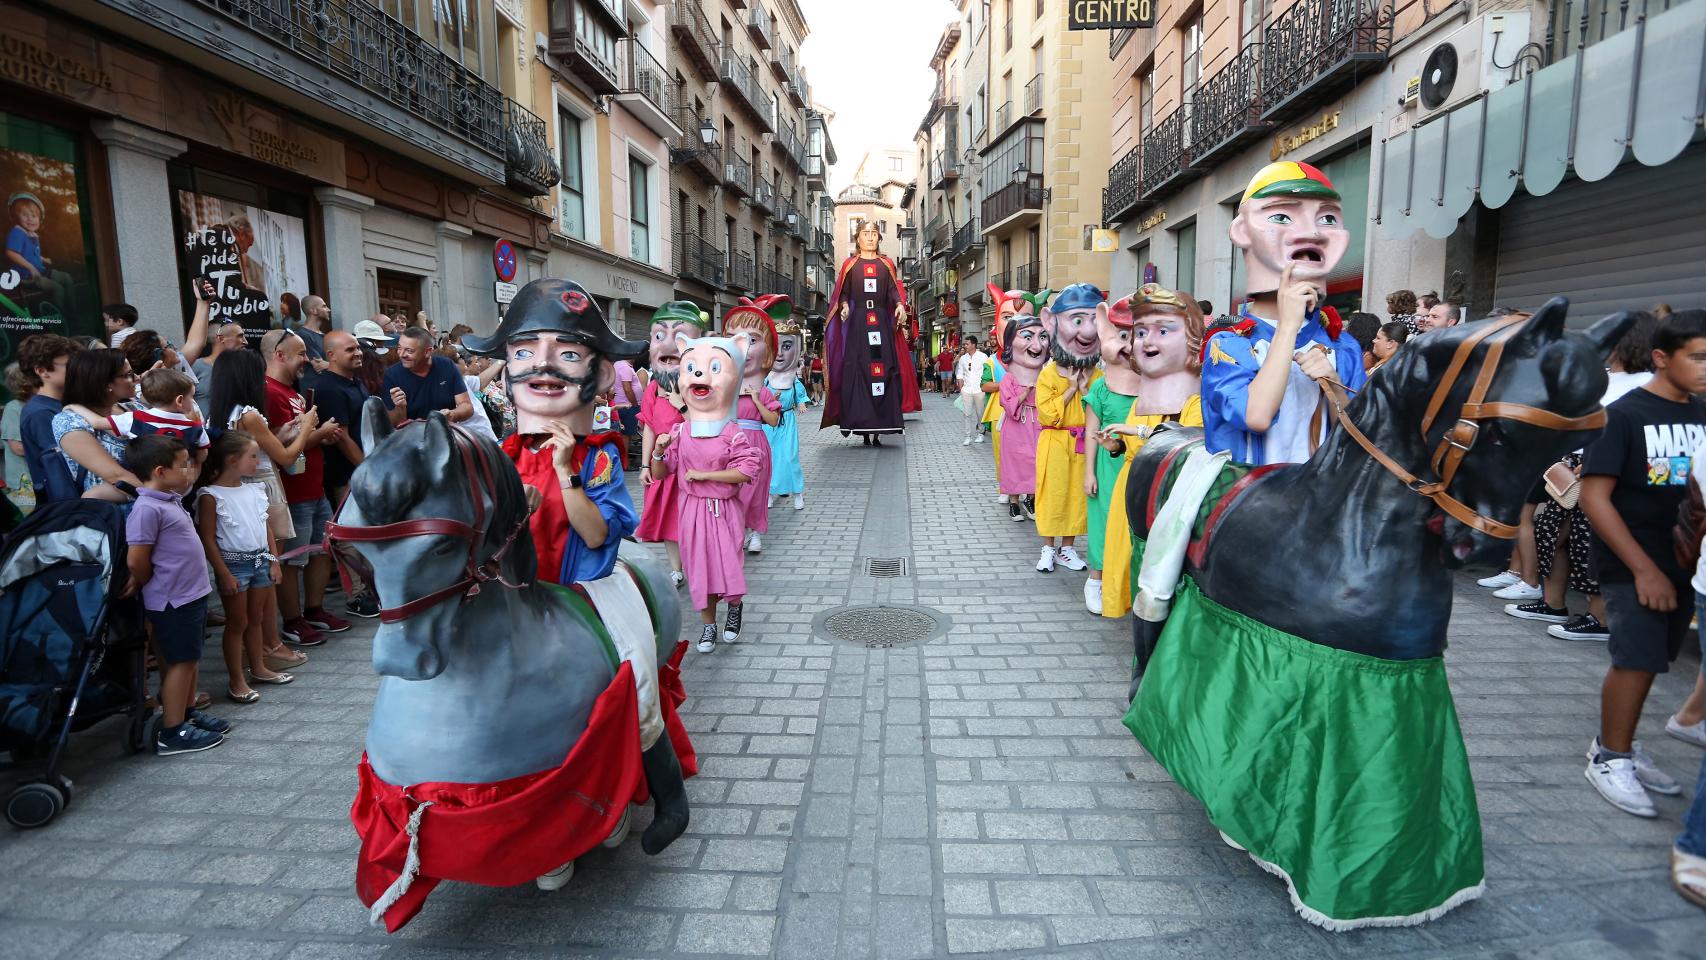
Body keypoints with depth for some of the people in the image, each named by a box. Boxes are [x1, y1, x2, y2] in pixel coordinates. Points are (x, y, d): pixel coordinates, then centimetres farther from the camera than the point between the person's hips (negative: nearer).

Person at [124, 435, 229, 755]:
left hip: (192, 594, 9)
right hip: (173, 600, -9)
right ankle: (172, 732, 9)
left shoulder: (171, 499, 8)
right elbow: (136, 561, -20)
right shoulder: (147, 508, -21)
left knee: (189, 659, 19)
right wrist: (151, 585, -4)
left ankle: (188, 713, 32)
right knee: (180, 662, 0)